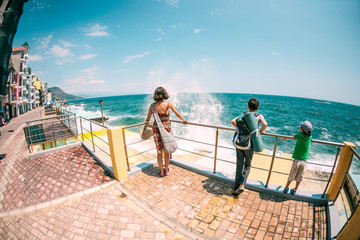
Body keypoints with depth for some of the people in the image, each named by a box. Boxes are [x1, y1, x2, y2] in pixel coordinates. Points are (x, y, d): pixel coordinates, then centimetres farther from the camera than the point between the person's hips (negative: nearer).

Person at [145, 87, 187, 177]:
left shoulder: (152, 106, -7)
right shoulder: (168, 104, -12)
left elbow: (148, 119, 4)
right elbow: (177, 114, 2)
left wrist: (146, 122, 28)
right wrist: (183, 120, 20)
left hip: (156, 129, 1)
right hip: (166, 129, -1)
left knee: (159, 152, 15)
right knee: (167, 151, 15)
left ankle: (161, 172, 27)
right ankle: (166, 171, 30)